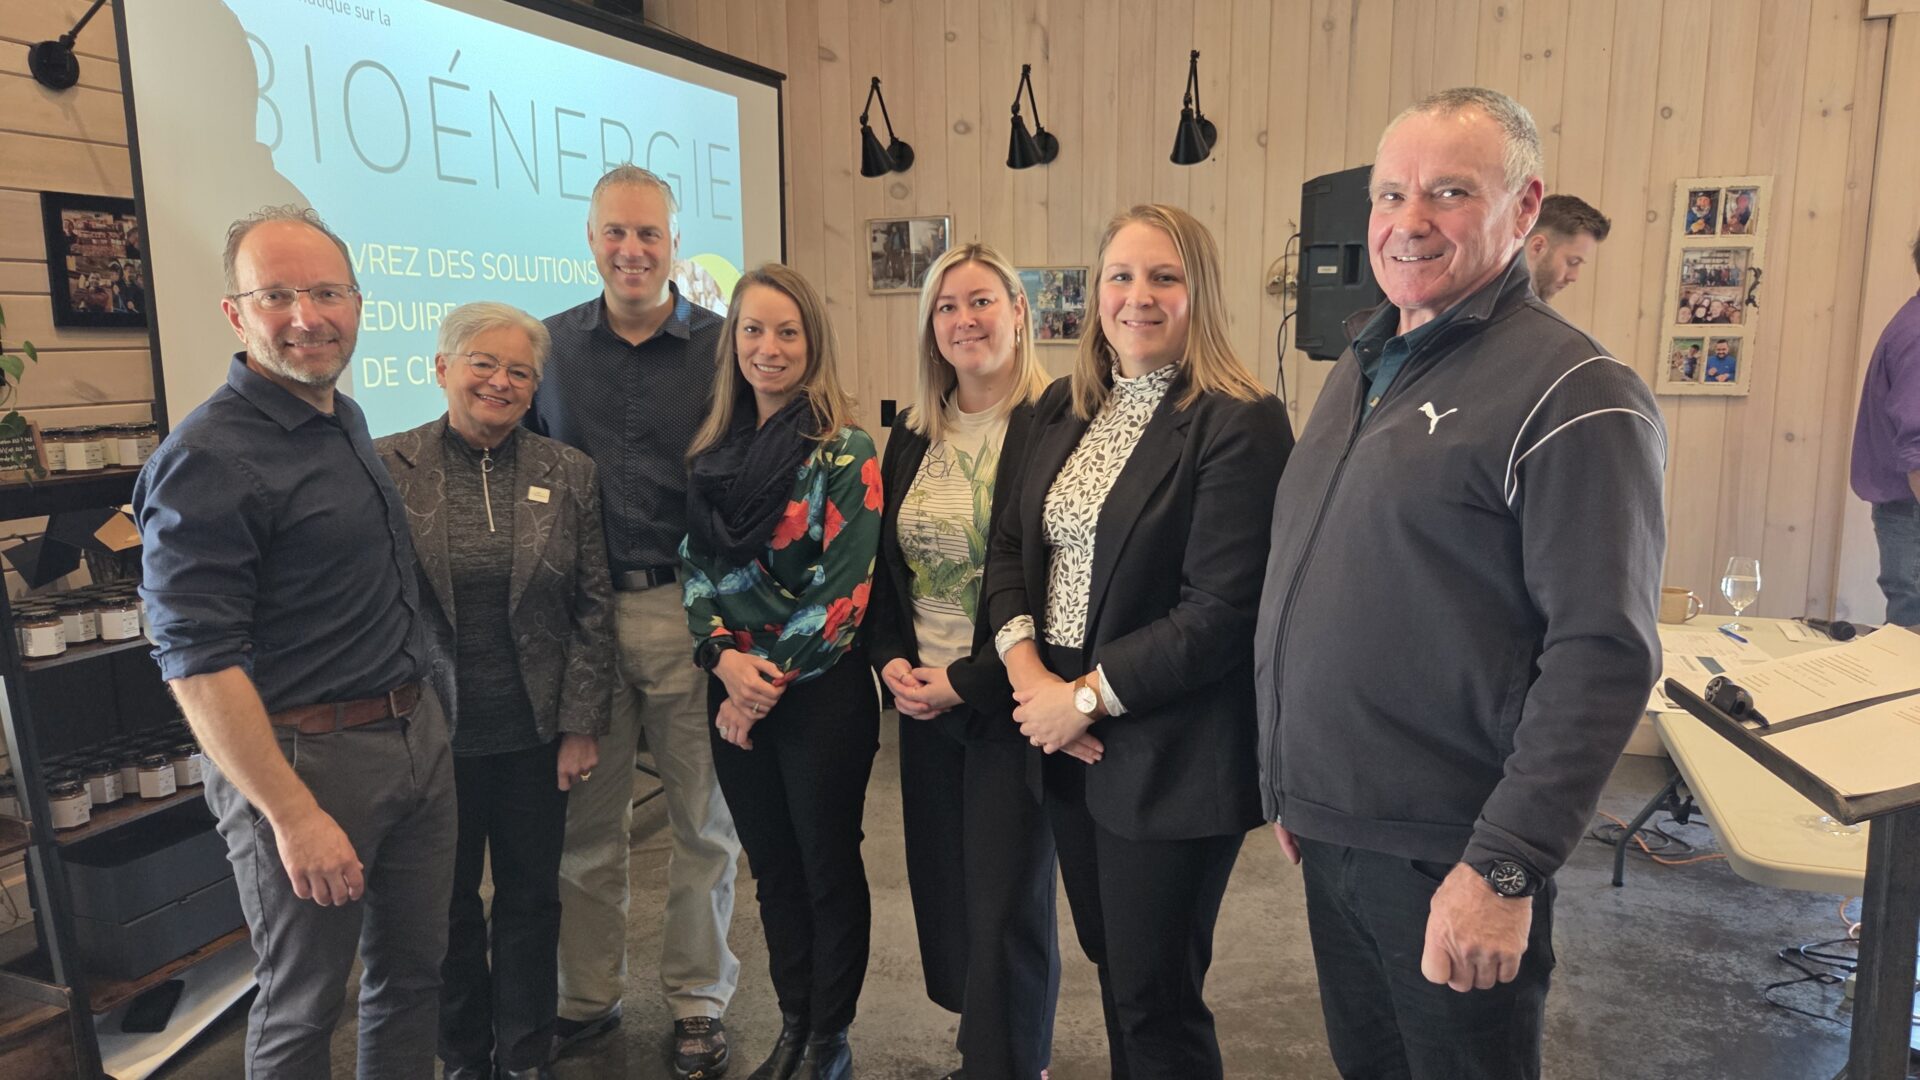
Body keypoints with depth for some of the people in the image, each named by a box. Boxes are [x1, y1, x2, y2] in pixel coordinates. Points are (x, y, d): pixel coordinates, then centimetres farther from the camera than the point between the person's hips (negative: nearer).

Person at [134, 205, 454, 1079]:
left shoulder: (348, 421, 8)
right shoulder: (207, 459, -16)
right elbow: (197, 662, -19)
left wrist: (422, 710, 13)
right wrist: (293, 814, -19)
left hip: (417, 736, 7)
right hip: (304, 759, -7)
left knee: (413, 971, 19)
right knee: (302, 1009, 11)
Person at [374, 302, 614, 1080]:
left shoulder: (569, 474, -1)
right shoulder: (386, 466, -6)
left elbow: (592, 608, 0)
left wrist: (582, 726, -3)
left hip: (536, 733, 1)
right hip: (432, 732, -1)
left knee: (531, 898, 14)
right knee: (447, 903, 15)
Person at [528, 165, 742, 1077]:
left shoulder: (724, 347, -1)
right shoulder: (548, 346, 7)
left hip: (691, 607, -2)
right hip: (580, 610, 2)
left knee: (703, 820, 9)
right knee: (584, 820, 12)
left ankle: (699, 1002, 26)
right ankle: (585, 995, 31)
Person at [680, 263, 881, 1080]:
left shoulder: (844, 452, -9)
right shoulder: (713, 452, 6)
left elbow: (844, 587, -13)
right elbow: (697, 567, 5)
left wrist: (768, 680, -13)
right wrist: (724, 658, -12)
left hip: (820, 693, -5)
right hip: (735, 693, 5)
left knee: (829, 868, 9)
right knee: (771, 867, 16)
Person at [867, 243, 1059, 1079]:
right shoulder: (913, 436, 10)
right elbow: (883, 565, 14)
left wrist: (967, 679, -15)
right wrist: (890, 659, -2)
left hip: (1007, 701, -6)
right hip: (922, 700, 7)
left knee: (1006, 901, 3)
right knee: (942, 886, 16)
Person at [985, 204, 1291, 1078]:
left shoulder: (1239, 424, -14)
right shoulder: (1062, 407, 9)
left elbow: (1219, 611, -19)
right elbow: (1010, 543, 7)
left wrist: (1089, 698, -17)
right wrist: (1028, 672, -9)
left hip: (1169, 754, -6)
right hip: (1064, 736, 7)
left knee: (1155, 998, 8)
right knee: (1110, 962, 22)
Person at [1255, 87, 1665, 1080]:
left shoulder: (1572, 392, -14)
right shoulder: (1362, 366, 10)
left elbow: (1604, 653, -19)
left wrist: (1506, 866, -21)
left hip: (1447, 855, -7)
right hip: (1327, 831, 7)